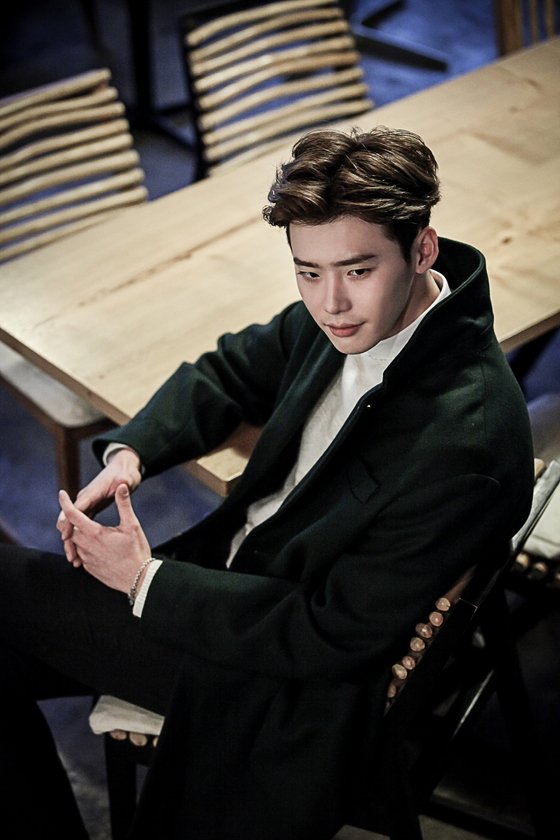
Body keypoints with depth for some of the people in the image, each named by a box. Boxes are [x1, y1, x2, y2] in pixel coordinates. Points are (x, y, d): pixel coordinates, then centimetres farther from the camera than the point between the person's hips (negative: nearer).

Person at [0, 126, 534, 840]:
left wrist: (147, 581, -18)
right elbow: (229, 372, 13)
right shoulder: (348, 313, -6)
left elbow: (335, 635, -25)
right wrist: (128, 453, -6)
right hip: (231, 565, 8)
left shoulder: (464, 441, -30)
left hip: (288, 682, -8)